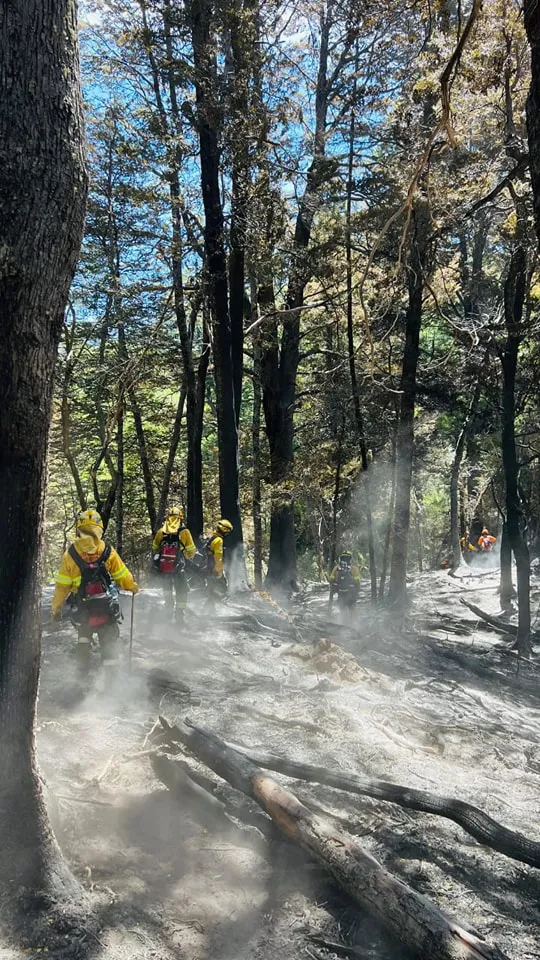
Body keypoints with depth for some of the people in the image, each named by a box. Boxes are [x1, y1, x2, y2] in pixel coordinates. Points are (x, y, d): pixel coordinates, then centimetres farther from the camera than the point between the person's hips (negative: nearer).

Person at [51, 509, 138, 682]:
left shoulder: (70, 555, -9)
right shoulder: (108, 552, -9)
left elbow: (62, 585, -4)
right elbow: (122, 575, 0)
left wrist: (56, 607, 8)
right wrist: (133, 587, 20)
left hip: (82, 609, 1)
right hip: (107, 607, -1)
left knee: (83, 640, 24)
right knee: (109, 641, 11)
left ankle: (84, 673, 30)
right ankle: (111, 674, 6)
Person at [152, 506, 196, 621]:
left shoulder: (161, 531, 4)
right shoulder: (184, 532, -5)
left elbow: (154, 549, 14)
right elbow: (191, 551, -1)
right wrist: (189, 557, 21)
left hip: (162, 567, 3)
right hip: (177, 567, -3)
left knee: (167, 588, 23)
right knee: (182, 591, 10)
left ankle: (169, 611, 25)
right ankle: (179, 616, 6)